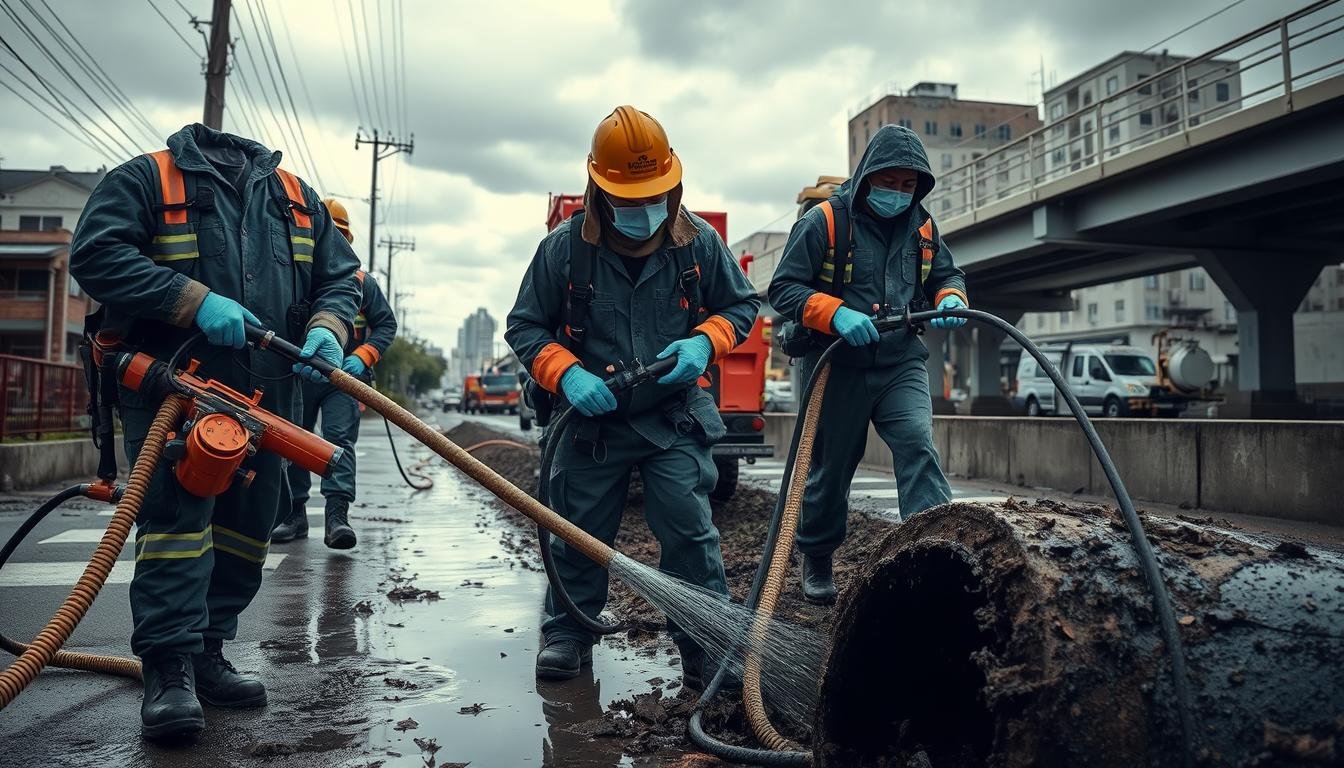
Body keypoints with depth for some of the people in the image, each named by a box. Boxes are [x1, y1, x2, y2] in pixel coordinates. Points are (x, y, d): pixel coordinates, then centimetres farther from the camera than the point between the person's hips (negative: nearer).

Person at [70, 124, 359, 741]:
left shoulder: (298, 198, 13)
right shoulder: (146, 178, -1)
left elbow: (339, 277, 14)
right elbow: (96, 255, -14)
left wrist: (327, 327, -9)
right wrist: (196, 301, -23)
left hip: (264, 397, 6)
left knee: (246, 528, 9)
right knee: (176, 518, -12)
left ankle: (207, 654, 21)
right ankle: (169, 670, -6)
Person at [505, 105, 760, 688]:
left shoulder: (699, 241, -5)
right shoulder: (564, 248, -9)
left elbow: (741, 306, 7)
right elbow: (524, 327, -1)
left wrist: (704, 342, -14)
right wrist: (566, 374, -19)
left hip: (675, 417, 0)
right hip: (592, 419, 1)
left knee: (690, 530, -6)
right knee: (579, 531, 10)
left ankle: (706, 644, 8)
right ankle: (567, 631, 30)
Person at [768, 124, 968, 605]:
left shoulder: (922, 227, 6)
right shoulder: (825, 221, -10)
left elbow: (948, 275, 17)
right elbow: (783, 288, -12)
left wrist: (950, 299, -8)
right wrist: (836, 314, -28)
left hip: (901, 363, 3)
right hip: (838, 367, -3)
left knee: (918, 447, -19)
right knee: (830, 469, 9)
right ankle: (816, 561, 30)